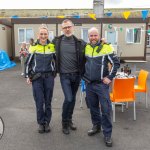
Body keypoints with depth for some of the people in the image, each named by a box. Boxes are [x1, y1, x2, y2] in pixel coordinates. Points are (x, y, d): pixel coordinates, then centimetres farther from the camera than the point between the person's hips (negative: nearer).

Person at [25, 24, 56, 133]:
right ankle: (41, 123, 18)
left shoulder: (52, 46, 3)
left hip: (49, 77, 1)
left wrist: (54, 73, 9)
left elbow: (56, 61, 13)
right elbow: (28, 62, 5)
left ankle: (47, 122, 22)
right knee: (39, 101, 1)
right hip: (37, 77, -1)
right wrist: (28, 76, 3)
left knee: (48, 101, 8)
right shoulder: (33, 47, 0)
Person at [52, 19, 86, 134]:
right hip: (64, 75, -2)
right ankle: (64, 123, 13)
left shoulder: (79, 43, -4)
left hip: (76, 74, 2)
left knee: (73, 98, 13)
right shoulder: (57, 41, -1)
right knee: (68, 98, -9)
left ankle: (69, 120, 32)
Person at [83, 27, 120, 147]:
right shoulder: (86, 48, 6)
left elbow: (116, 63, -5)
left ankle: (107, 134, 11)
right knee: (93, 107, 15)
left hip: (102, 84, -4)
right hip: (89, 84, 5)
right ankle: (96, 126, 34)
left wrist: (110, 77, -9)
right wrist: (84, 75, 14)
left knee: (106, 109, -2)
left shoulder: (106, 47, -8)